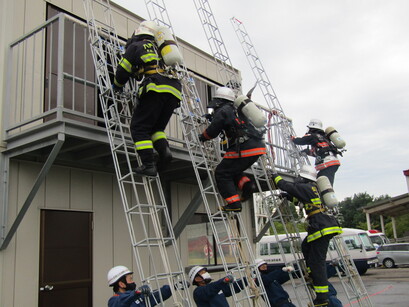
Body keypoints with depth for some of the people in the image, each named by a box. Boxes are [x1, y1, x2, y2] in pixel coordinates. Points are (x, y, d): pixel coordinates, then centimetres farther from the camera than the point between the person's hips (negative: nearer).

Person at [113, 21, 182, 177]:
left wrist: (117, 86, 34)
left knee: (139, 127, -1)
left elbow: (123, 70, 15)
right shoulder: (158, 48, 33)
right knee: (157, 127, 17)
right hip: (174, 92, 6)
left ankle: (148, 164, -13)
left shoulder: (135, 46, 15)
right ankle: (164, 149, -10)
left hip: (156, 88, -6)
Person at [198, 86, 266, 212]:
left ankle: (234, 204, -5)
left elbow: (212, 132, -2)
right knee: (232, 170, 24)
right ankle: (247, 184, 1)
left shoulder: (222, 111, -1)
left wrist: (202, 137, 19)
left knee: (222, 173, 2)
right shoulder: (236, 110, 24)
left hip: (244, 148, -9)